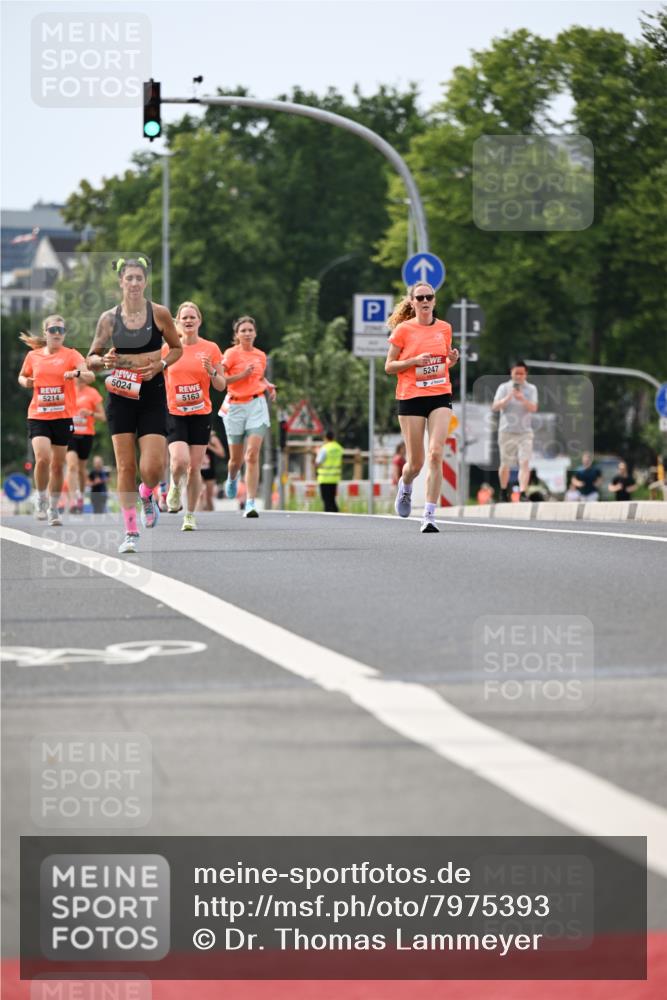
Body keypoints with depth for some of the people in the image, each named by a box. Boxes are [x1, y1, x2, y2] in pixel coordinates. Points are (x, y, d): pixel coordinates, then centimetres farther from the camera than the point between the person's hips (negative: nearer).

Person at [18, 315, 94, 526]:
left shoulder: (71, 355, -2)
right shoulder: (33, 356, 5)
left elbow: (90, 376, -15)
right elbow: (22, 376, 22)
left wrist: (78, 373, -36)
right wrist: (25, 382, -1)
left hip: (63, 416, 0)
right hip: (38, 416, 0)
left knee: (58, 465, 6)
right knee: (42, 458, -20)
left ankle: (53, 508, 22)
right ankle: (40, 500, 2)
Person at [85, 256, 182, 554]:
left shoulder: (159, 313, -2)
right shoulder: (109, 318, 1)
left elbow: (177, 348, 10)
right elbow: (92, 359, 8)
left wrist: (161, 364, -8)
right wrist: (103, 361, -15)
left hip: (152, 395, -1)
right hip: (121, 395, 1)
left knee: (152, 467, -9)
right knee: (125, 466, -1)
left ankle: (147, 495, 28)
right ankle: (131, 532, 7)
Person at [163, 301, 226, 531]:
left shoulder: (211, 349, 1)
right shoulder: (168, 348, 2)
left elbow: (221, 386, 4)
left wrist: (212, 372, -15)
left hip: (201, 415, 1)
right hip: (175, 414, -1)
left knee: (194, 467, 0)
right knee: (180, 461, -20)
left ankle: (190, 515, 14)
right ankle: (175, 486, 15)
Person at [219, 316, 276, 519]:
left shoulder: (260, 356, 9)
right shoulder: (232, 353, -5)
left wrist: (268, 386, 9)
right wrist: (241, 375, -19)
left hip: (256, 405, 2)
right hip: (235, 407, -2)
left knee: (252, 456, -13)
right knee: (236, 459, 10)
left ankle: (250, 503, -15)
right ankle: (232, 478, 47)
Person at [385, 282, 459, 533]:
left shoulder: (444, 328, 9)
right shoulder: (403, 329, -1)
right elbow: (389, 367, 1)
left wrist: (452, 359, 0)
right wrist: (415, 360, -14)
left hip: (440, 396, 2)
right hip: (410, 398, -2)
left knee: (436, 455, -15)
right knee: (416, 462, 2)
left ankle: (429, 515, -13)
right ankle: (405, 486, 39)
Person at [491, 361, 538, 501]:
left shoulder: (531, 389, 7)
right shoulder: (504, 387, 4)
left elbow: (534, 408, -7)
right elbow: (494, 408, -6)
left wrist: (523, 399, -24)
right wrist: (508, 398, -21)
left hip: (525, 432, 0)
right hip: (507, 431, 0)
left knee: (524, 462, -15)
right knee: (505, 464, 6)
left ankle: (522, 493, -23)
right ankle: (503, 493, 24)